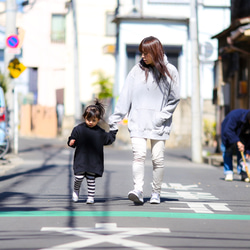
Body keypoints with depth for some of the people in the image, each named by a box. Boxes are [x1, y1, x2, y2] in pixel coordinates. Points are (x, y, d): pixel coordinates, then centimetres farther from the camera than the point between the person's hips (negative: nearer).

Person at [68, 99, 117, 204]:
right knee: (79, 177, -7)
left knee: (91, 179, 1)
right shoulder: (78, 129, -1)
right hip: (81, 159, -1)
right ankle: (76, 190, 22)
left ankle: (91, 197, 12)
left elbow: (108, 139, 19)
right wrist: (71, 142, -18)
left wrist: (113, 131, 11)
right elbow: (72, 139, 3)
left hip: (94, 161, 1)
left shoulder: (100, 132, 4)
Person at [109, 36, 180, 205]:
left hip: (159, 125, 0)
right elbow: (125, 96, 4)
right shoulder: (137, 70, 6)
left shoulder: (169, 71, 3)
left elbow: (174, 99, 6)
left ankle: (156, 192, 12)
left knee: (158, 158, 0)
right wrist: (115, 120, 0)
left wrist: (161, 116, -6)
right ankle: (138, 190, -20)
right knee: (139, 154, -13)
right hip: (138, 122, 0)